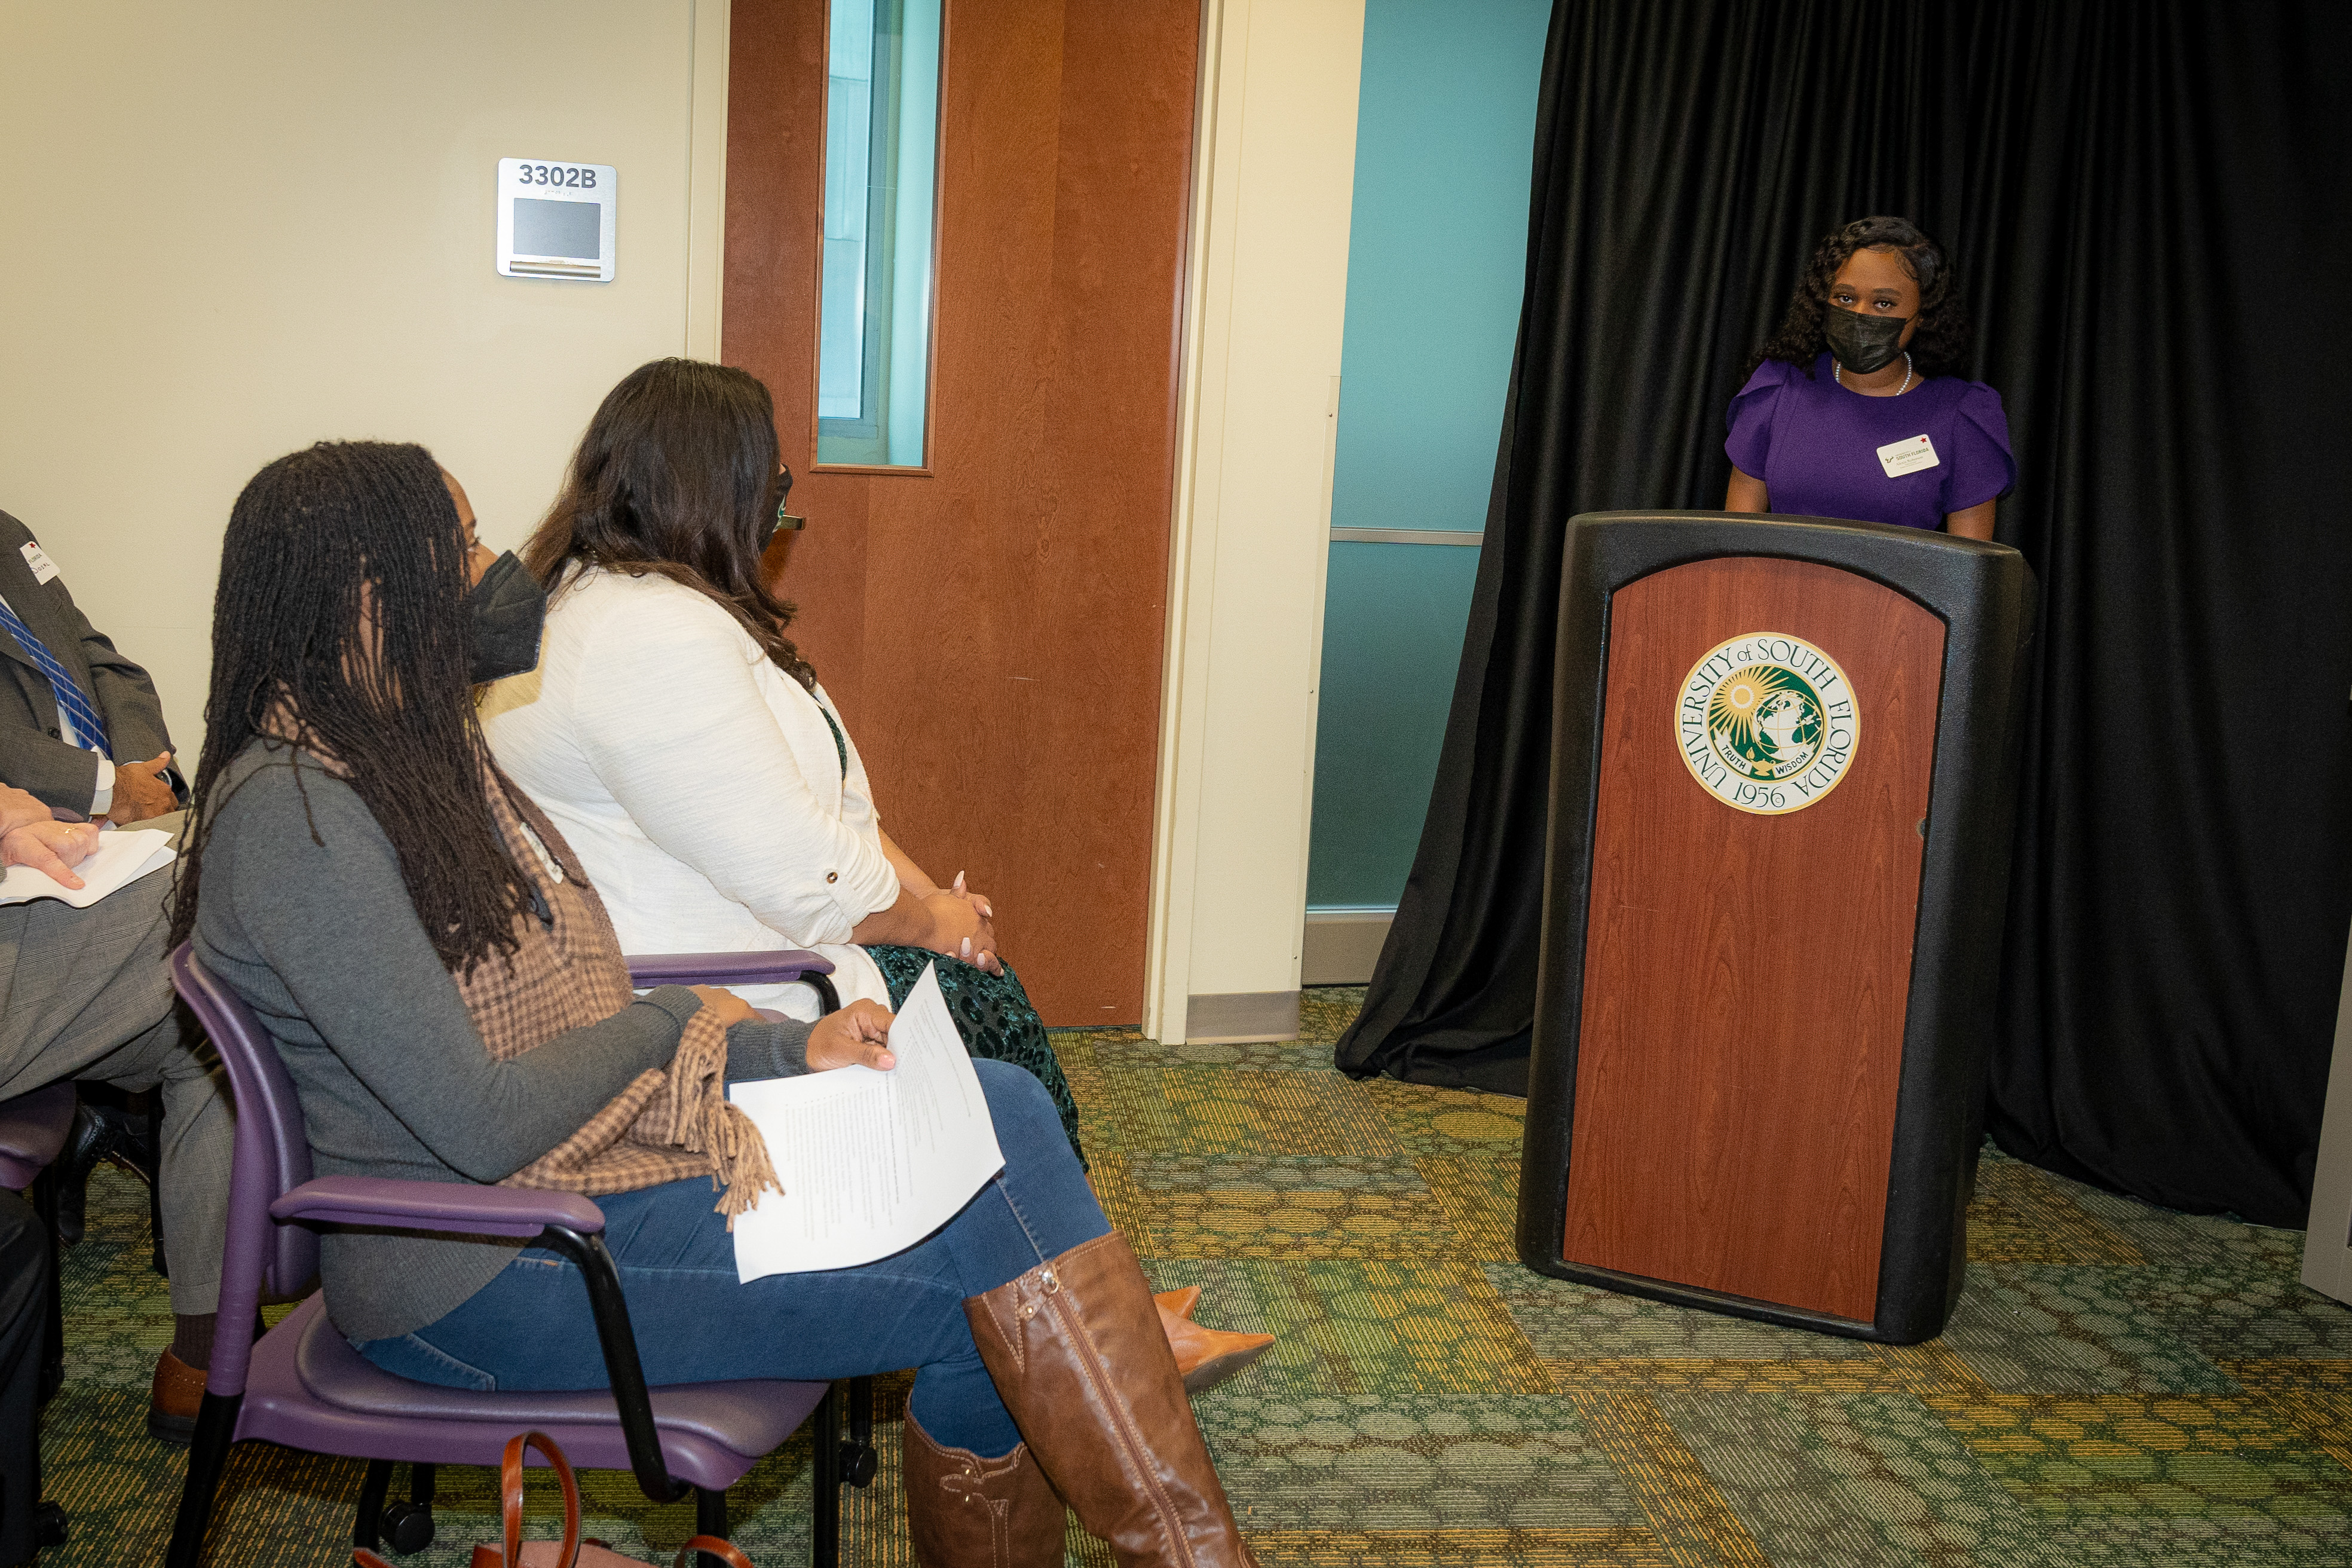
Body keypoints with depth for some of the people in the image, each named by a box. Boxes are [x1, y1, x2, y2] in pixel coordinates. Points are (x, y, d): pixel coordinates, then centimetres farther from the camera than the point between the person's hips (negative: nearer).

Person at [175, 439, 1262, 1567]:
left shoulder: (411, 754, 11)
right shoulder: (290, 814, -19)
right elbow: (481, 1125, -23)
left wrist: (791, 1048, 1)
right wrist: (677, 1021, -7)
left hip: (584, 1155, 9)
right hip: (478, 1272, -9)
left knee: (1000, 1111, -9)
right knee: (977, 1286, -17)